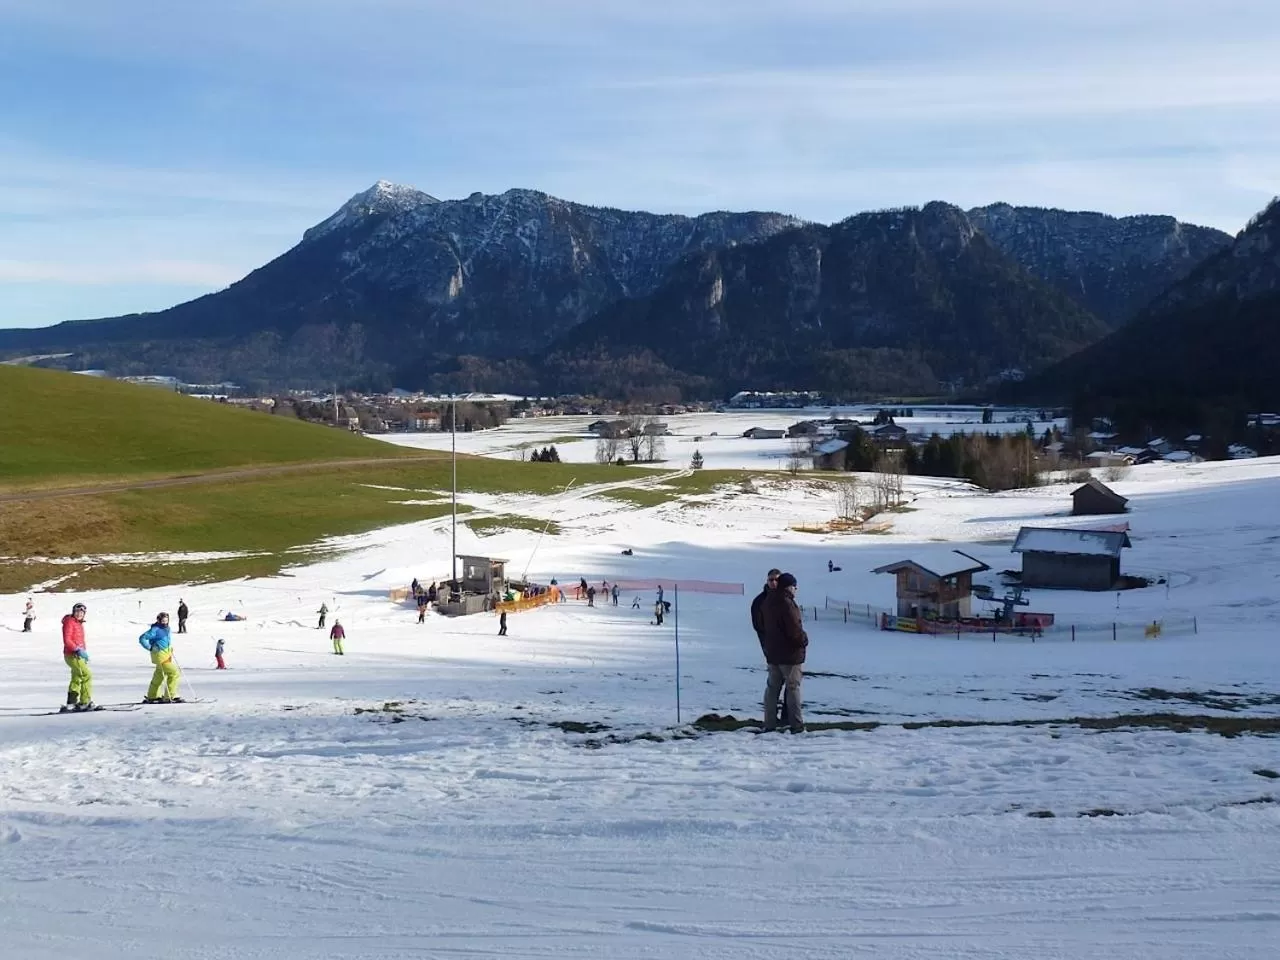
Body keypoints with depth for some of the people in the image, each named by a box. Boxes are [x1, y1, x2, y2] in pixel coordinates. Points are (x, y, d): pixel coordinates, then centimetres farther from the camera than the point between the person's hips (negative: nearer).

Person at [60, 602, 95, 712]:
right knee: (87, 675, -14)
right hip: (72, 655, -10)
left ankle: (71, 704, 24)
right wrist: (78, 650, -26)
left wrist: (84, 653, 12)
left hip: (78, 654, 10)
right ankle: (85, 702, -11)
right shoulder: (69, 622, -11)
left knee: (77, 679, 16)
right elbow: (66, 640, -19)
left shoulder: (79, 624, 16)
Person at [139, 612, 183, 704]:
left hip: (167, 654, 10)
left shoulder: (166, 628, 10)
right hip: (160, 655, -10)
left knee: (159, 675, 20)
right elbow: (142, 639, -15)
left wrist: (170, 647, 17)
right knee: (174, 673, -14)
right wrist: (150, 648, -17)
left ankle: (152, 696, 33)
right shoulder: (155, 630, -16)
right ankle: (170, 696, -11)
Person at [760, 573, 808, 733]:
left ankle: (770, 724, 13)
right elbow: (795, 628, -22)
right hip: (790, 653, -8)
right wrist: (804, 640, -4)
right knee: (793, 688, -1)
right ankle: (796, 725, 0)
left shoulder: (767, 602, 9)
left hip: (772, 653, 8)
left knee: (772, 688, 12)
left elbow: (762, 627, 16)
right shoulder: (786, 603, -19)